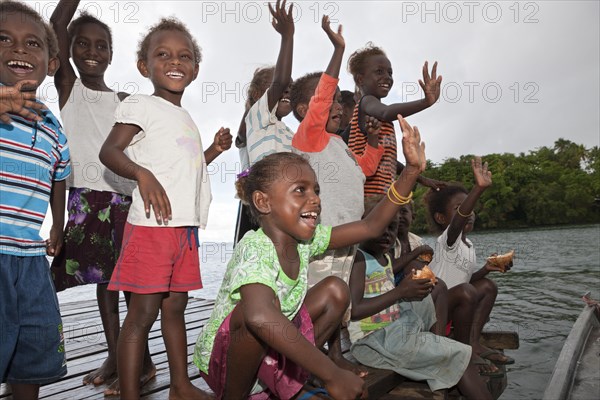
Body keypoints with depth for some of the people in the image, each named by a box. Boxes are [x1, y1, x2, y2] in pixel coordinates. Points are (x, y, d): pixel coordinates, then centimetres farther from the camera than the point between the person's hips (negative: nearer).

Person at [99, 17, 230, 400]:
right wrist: (142, 173, -28)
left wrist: (215, 149, 14)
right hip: (152, 225, -7)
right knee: (143, 313, -2)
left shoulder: (186, 117, 20)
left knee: (175, 307, 15)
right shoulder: (141, 105, -2)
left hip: (186, 225, 8)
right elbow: (109, 150, -12)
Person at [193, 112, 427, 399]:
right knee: (264, 301, -36)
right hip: (222, 358, -7)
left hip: (270, 348, 7)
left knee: (335, 290, -2)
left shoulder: (304, 240, -8)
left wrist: (412, 170, -14)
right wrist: (332, 375, -47)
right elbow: (259, 315, -51)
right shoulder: (255, 248, -31)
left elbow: (372, 226, -7)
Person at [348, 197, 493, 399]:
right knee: (460, 356, -7)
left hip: (396, 328, 9)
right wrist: (400, 292, -23)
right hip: (372, 341, -9)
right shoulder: (357, 258, -16)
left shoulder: (387, 258, 11)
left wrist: (414, 290, -1)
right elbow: (353, 310, -24)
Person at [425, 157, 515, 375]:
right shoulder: (448, 239, -18)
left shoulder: (468, 245, 11)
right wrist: (479, 188, -56)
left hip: (449, 304, 10)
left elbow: (466, 279, 17)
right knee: (466, 292, -32)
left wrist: (486, 269, -2)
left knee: (487, 286, 9)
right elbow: (458, 220, -42)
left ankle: (474, 343, 3)